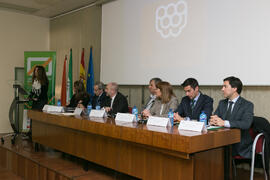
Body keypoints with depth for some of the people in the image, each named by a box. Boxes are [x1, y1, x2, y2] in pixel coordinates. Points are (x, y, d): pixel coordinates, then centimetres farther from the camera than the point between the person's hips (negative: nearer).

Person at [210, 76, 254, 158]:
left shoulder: (247, 105, -4)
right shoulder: (222, 103, 15)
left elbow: (246, 124, -20)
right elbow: (214, 117, 9)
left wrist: (224, 123, -29)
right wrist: (213, 120, -16)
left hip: (240, 146, -5)